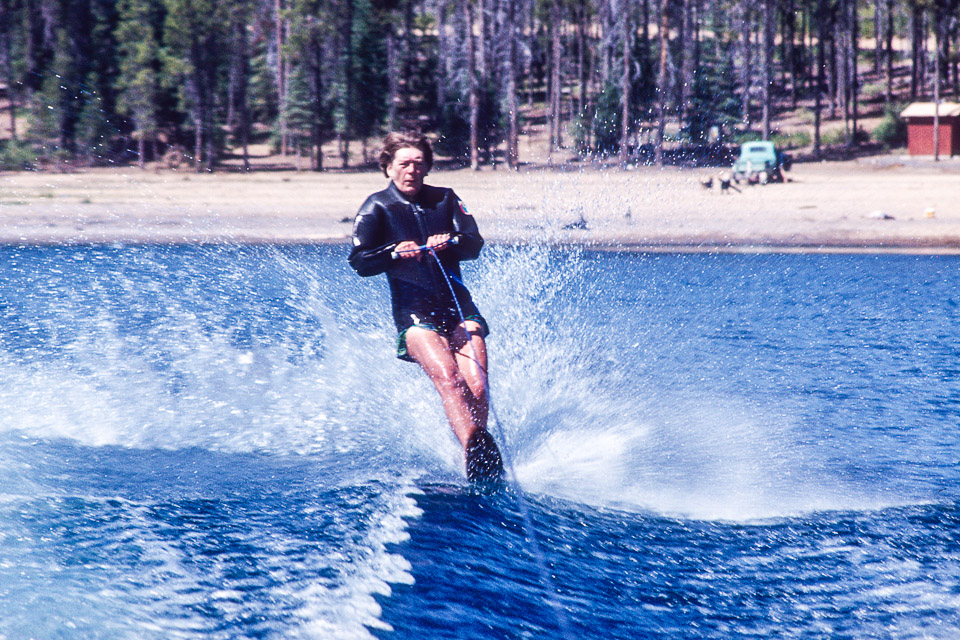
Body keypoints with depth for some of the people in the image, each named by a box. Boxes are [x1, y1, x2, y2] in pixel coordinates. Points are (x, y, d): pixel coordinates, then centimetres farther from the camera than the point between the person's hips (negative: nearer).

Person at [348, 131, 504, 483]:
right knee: (448, 378, -27)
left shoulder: (444, 200, 14)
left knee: (477, 387, -15)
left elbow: (474, 245, 4)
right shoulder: (376, 207, 6)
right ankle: (478, 454, -43)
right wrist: (394, 253, -21)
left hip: (459, 304, 3)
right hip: (414, 311, -3)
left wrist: (450, 242, -19)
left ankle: (477, 454, 2)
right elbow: (359, 262, -2)